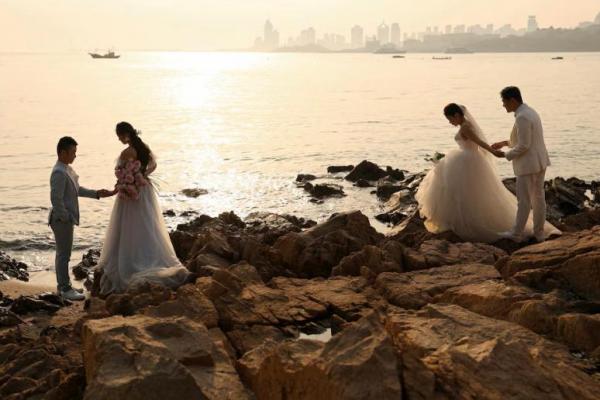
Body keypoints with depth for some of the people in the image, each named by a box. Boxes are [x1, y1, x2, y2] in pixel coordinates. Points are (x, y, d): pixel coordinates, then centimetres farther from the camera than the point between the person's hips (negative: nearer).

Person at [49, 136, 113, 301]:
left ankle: (62, 285, 27)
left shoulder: (68, 170, 10)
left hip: (66, 219, 10)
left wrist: (97, 194, 12)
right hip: (61, 219, -10)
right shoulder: (59, 173, -21)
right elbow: (56, 199, -24)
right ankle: (65, 289, 5)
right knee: (64, 254, -2)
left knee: (62, 253, 17)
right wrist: (66, 217, -18)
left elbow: (77, 190, 20)